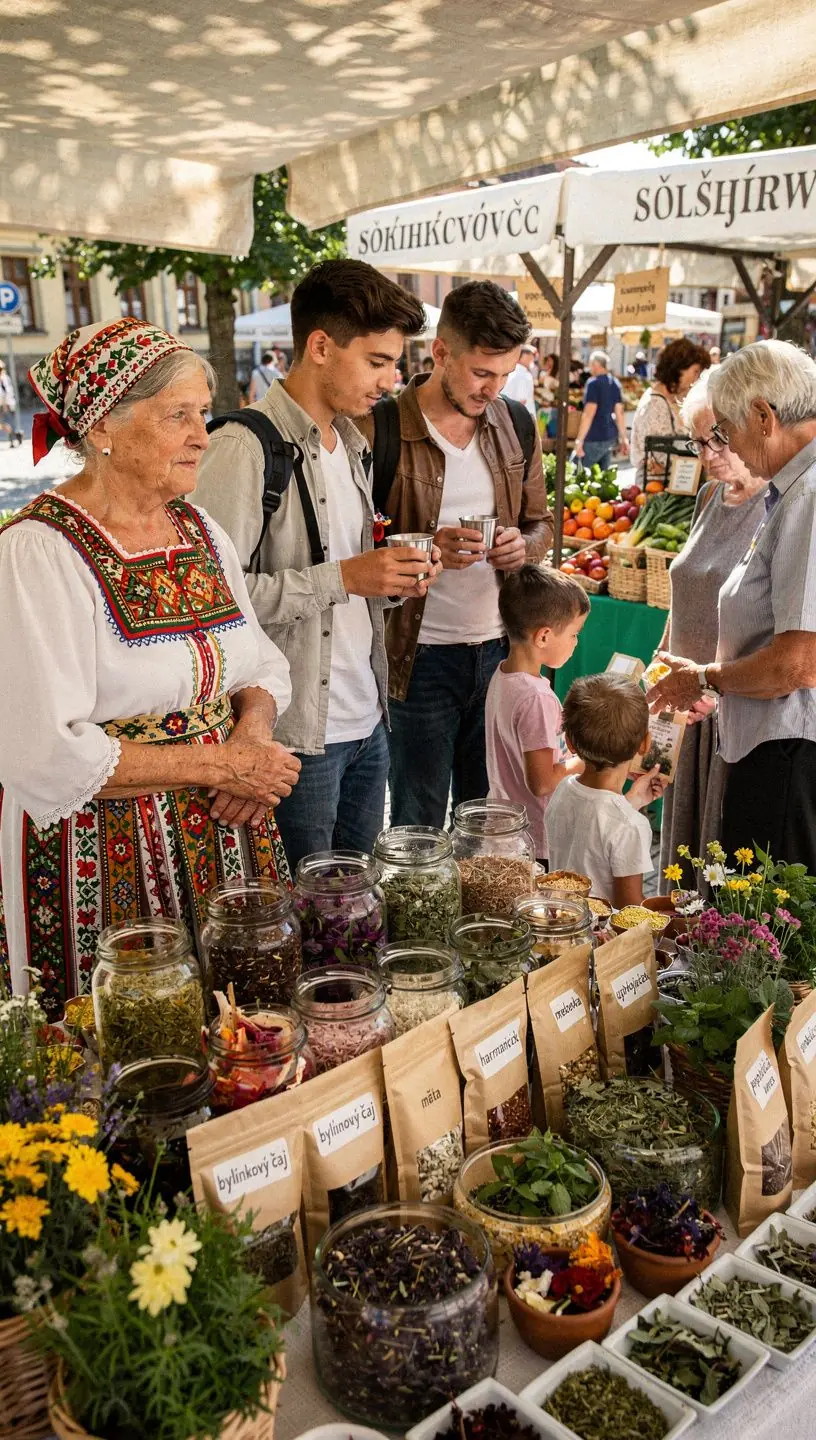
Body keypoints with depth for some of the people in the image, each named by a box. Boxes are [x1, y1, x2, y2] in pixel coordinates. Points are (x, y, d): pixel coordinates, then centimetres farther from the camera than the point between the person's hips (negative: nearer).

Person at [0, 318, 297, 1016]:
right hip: (106, 861, -6)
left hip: (228, 841, 7)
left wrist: (254, 730, -8)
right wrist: (218, 762, -18)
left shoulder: (200, 530, 8)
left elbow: (264, 664, 15)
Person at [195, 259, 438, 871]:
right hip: (299, 734, -8)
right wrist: (344, 578, -21)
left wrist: (394, 579, 3)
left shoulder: (352, 441, 14)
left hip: (368, 722, 8)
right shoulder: (247, 447, -15)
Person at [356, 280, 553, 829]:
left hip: (500, 650, 5)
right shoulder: (380, 429, -11)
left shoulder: (516, 425, 6)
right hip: (420, 657, -4)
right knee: (417, 828, 10)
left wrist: (524, 545, -7)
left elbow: (542, 522, 16)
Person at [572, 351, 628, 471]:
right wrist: (623, 438, 15)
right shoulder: (615, 384, 11)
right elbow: (619, 413, 11)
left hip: (594, 439, -8)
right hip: (610, 438, 8)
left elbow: (589, 414, -17)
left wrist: (579, 440, -16)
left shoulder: (593, 383, -11)